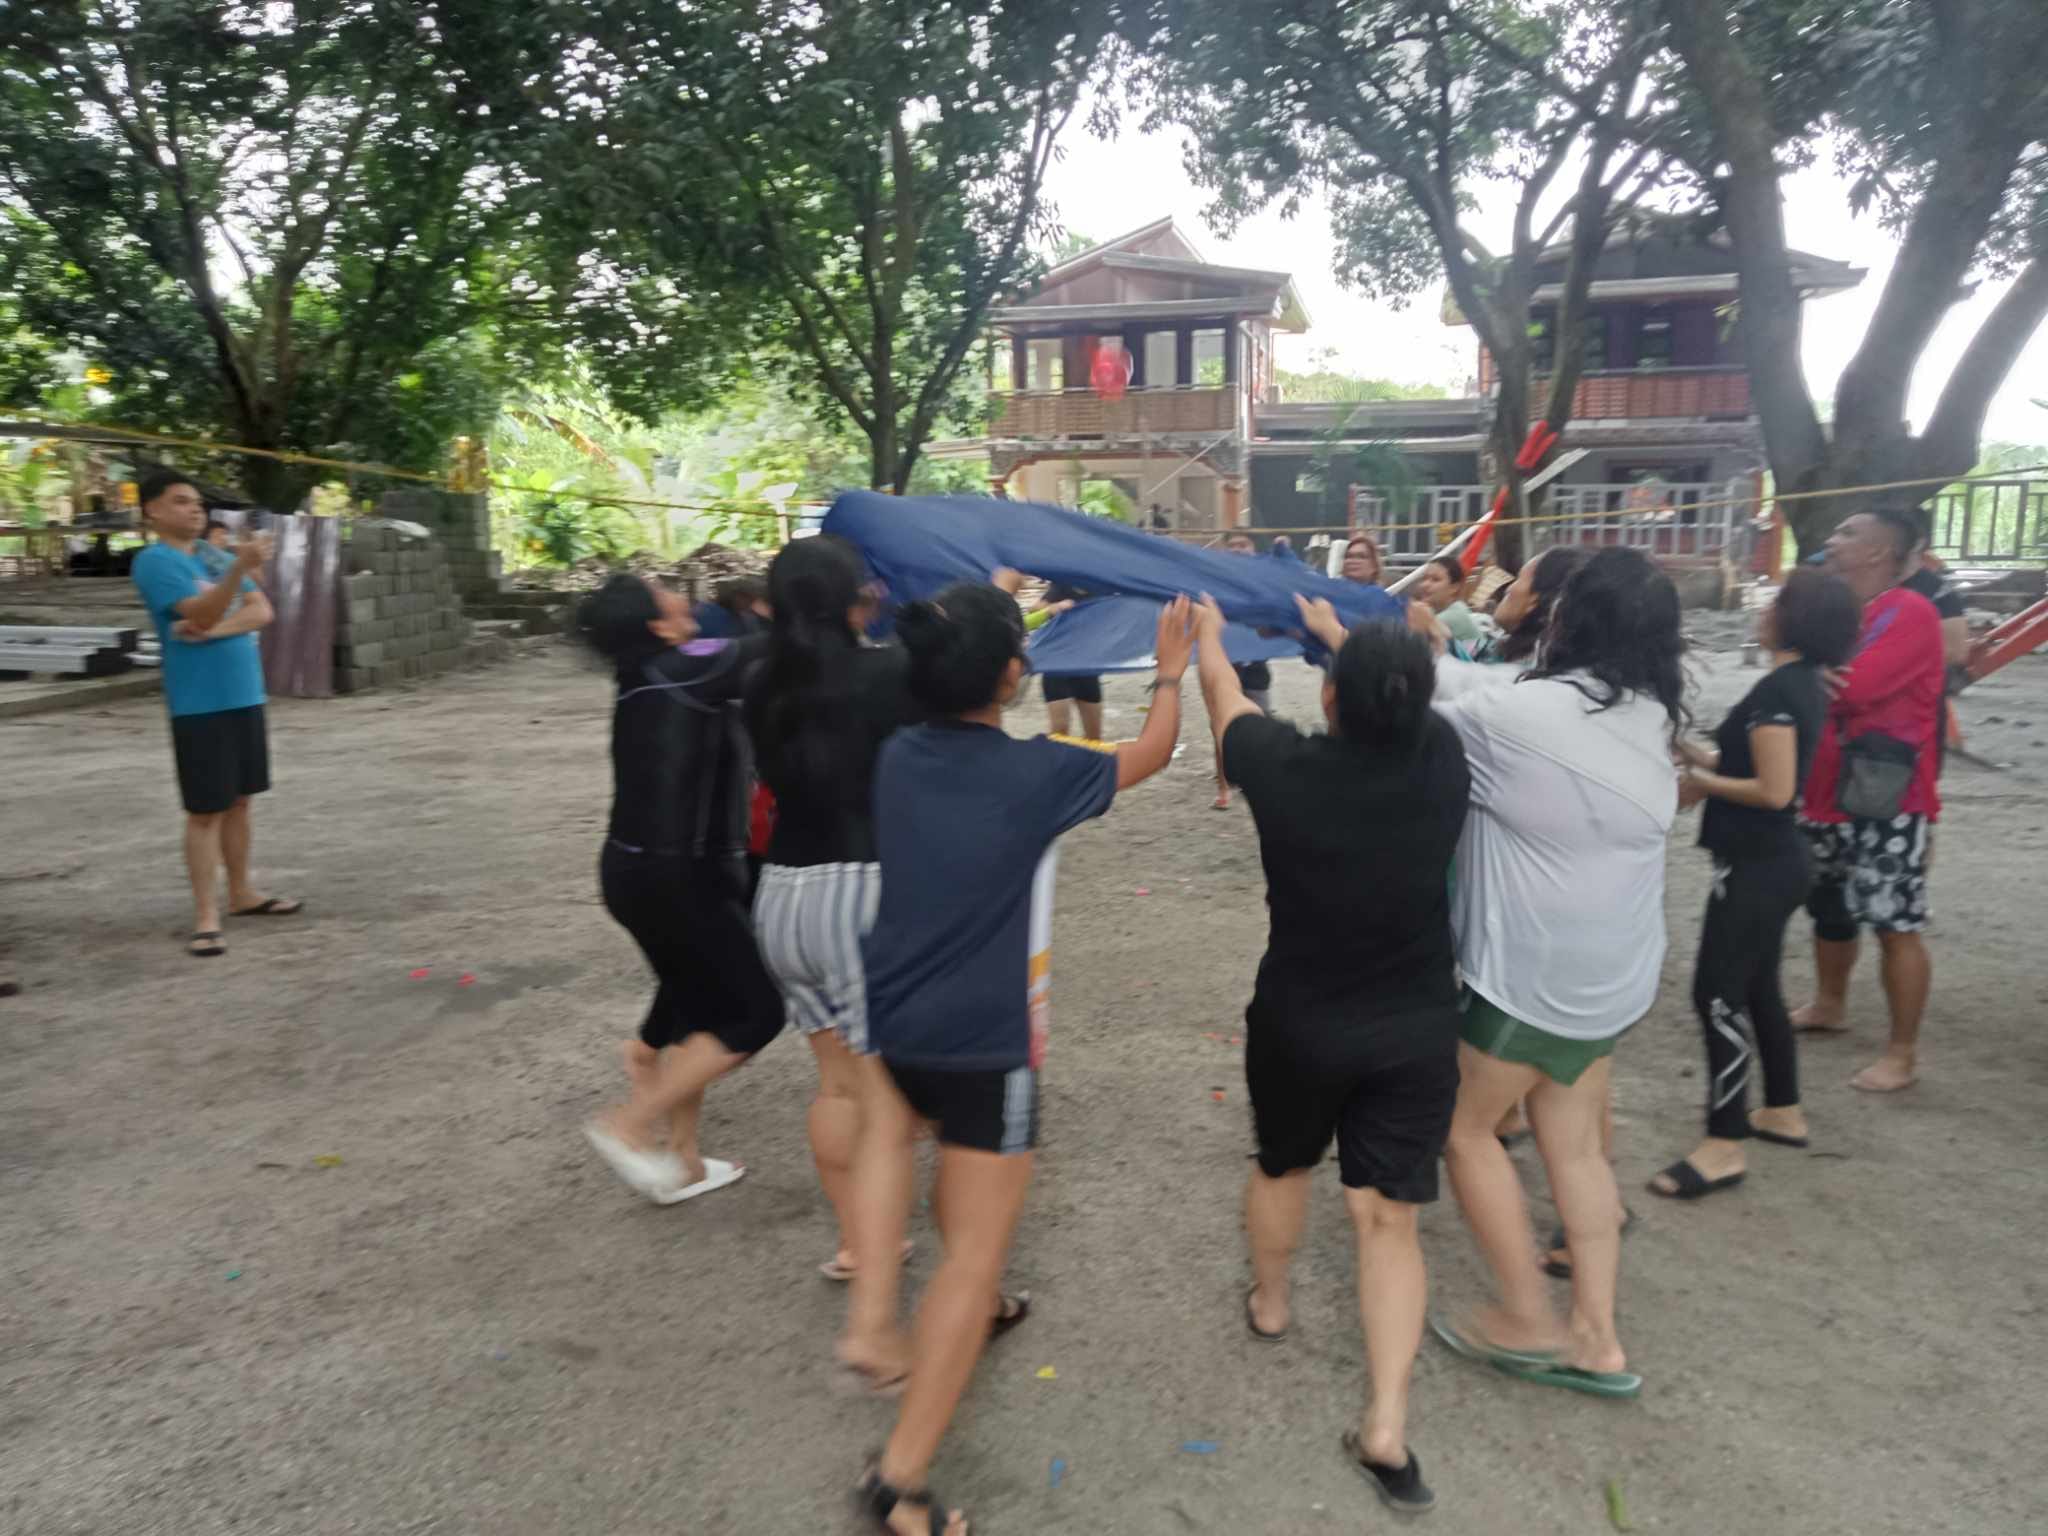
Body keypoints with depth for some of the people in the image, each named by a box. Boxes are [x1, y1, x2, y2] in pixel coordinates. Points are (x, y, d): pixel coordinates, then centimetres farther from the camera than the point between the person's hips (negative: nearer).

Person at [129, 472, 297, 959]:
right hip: (198, 704, -7)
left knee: (239, 801, 14)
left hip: (245, 696, 7)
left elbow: (262, 611, 2)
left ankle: (242, 893, 25)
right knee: (206, 810, -4)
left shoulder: (216, 557, 14)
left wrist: (215, 629, -14)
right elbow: (202, 612, -23)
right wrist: (240, 568, -37)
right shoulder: (155, 561, -8)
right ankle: (206, 917, 1)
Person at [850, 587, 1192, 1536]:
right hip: (986, 1044, -6)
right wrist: (1172, 669, 19)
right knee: (976, 1249, 3)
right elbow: (1151, 752, 2)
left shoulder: (896, 758, -2)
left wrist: (980, 633, 30)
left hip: (892, 1020, 6)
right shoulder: (1035, 772, -16)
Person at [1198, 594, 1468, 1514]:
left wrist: (1208, 632, 22)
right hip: (1418, 1030, 1)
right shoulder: (1442, 759, -13)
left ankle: (1269, 1305, 48)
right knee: (1389, 1219, 8)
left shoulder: (1285, 769, -20)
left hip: (1300, 1024, -1)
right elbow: (1400, 692, 10)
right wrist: (1335, 627, 26)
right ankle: (1387, 1426, 7)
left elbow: (1223, 692, 1)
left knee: (1282, 1164, 25)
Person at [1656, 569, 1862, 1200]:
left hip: (1757, 864, -10)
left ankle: (1724, 1146, -1)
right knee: (1756, 988, 20)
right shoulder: (1804, 684, 10)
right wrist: (1701, 757, 10)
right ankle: (1783, 1112, 34)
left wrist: (1702, 782, -12)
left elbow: (1774, 790, -24)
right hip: (1776, 859, 10)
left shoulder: (1776, 690, -20)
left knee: (1717, 994, -6)